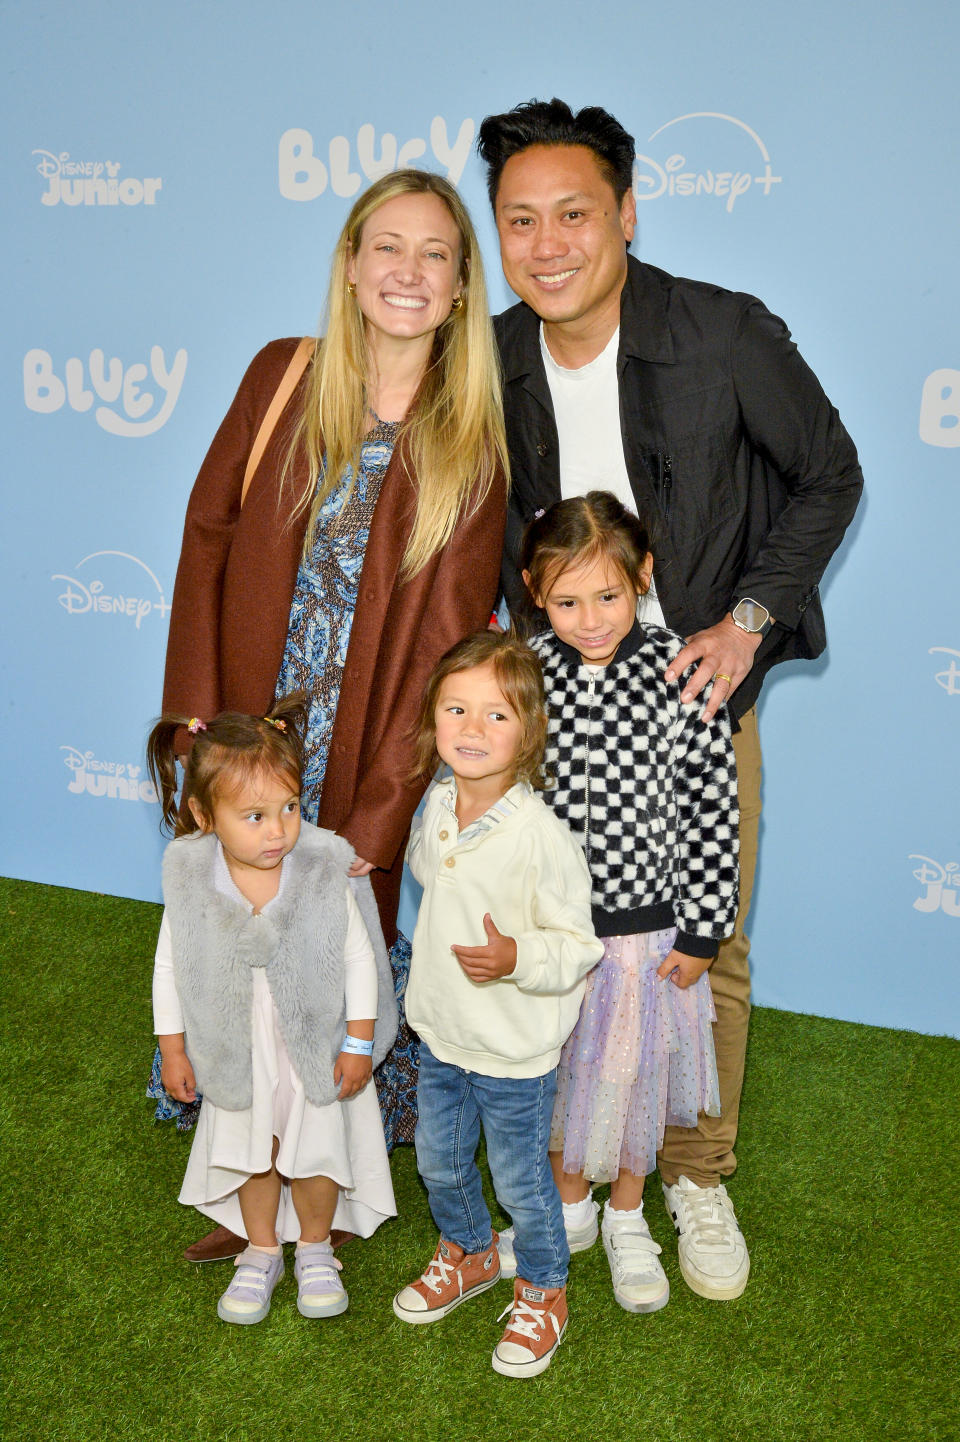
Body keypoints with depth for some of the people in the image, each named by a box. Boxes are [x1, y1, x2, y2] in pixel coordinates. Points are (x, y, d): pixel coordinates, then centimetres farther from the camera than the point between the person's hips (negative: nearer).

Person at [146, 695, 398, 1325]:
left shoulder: (325, 869, -24)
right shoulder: (189, 878, -20)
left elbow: (358, 959, -13)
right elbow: (170, 967, -5)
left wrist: (359, 1042, -10)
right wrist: (173, 1049, 0)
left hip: (316, 1047, -1)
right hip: (237, 1053, 1)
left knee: (317, 1153, 15)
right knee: (250, 1155, 20)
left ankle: (315, 1247, 43)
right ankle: (262, 1252, 44)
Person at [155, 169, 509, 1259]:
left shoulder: (471, 445, -6)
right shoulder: (282, 377, 1)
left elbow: (446, 639, -10)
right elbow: (208, 540, 2)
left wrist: (375, 820, -13)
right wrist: (195, 723, -5)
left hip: (366, 766, -2)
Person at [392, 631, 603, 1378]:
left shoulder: (541, 835, -27)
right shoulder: (438, 806, -6)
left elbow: (577, 946, -22)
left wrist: (516, 959, -37)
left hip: (514, 1052, -6)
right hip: (440, 1035, 7)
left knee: (521, 1181, 13)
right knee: (439, 1160, 25)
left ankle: (543, 1293, 40)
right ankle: (468, 1253, 53)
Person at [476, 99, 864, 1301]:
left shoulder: (730, 337, -16)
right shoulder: (491, 362, -5)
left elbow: (829, 477, -4)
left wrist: (748, 620, -12)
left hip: (701, 693, -2)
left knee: (706, 955, 7)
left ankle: (696, 1175, 29)